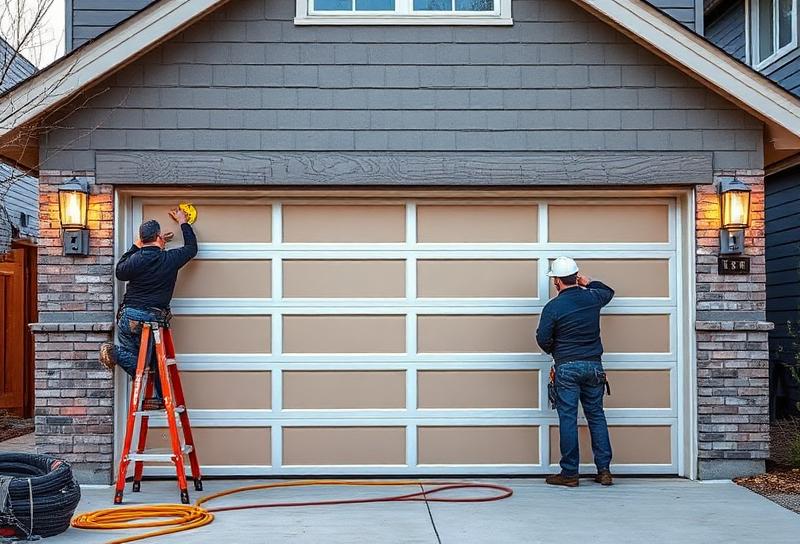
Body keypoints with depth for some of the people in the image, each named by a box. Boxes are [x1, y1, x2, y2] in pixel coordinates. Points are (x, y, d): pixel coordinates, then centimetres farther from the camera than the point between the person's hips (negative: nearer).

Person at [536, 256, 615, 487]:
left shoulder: (553, 307, -10)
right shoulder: (592, 297, 3)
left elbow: (542, 339, -6)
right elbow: (609, 291, 26)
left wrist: (553, 351, 13)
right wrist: (588, 282, 30)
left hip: (566, 367, -4)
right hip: (593, 365, 4)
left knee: (568, 418, 0)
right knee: (596, 416, 10)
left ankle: (570, 473, 3)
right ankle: (604, 470, 10)